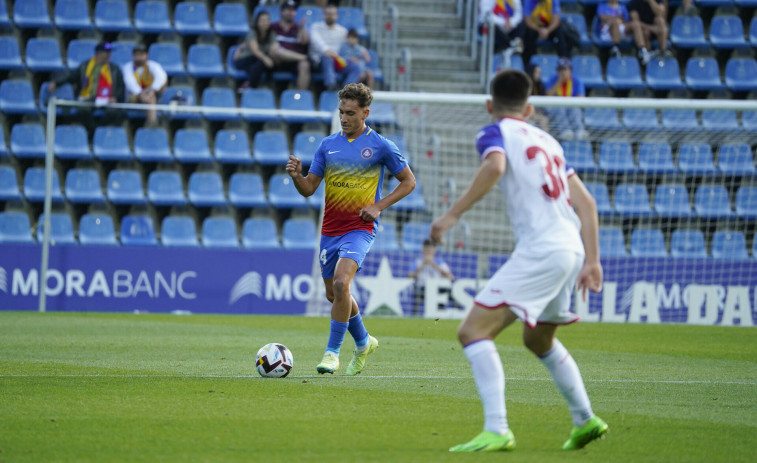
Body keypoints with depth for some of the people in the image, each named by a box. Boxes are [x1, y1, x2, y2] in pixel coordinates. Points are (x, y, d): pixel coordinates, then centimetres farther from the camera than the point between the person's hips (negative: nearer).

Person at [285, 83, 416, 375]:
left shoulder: (380, 146, -4)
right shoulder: (328, 145, 7)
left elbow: (408, 182, 4)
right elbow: (309, 188, 8)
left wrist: (378, 206, -8)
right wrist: (296, 176, -15)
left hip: (359, 228, -6)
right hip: (330, 229, 6)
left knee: (341, 283, -25)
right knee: (333, 294, 13)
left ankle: (332, 352, -16)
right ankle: (363, 343, 37)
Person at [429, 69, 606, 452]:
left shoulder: (495, 132, 3)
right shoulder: (546, 140, 24)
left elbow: (494, 166, -22)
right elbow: (585, 203, 20)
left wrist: (452, 214, -20)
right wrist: (591, 261, 20)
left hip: (539, 249, -8)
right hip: (571, 247, 8)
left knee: (473, 331, -12)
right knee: (539, 339, 31)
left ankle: (496, 431, -26)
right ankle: (585, 420, 35)